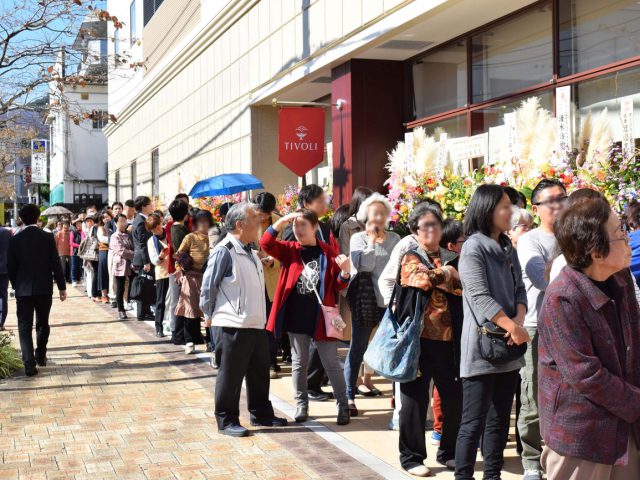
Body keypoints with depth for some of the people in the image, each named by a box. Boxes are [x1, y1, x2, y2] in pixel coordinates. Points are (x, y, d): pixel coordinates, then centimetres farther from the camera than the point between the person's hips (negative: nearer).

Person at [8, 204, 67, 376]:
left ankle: (29, 364, -10)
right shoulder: (48, 237, -6)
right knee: (43, 323, 18)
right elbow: (56, 264, -6)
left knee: (25, 327, 0)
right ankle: (40, 357, 27)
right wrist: (62, 287, 1)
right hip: (44, 289, 1)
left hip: (23, 290, -1)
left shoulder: (15, 240, -4)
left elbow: (10, 266, 0)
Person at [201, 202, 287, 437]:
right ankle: (226, 420, 13)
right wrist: (210, 315, -3)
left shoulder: (251, 252, 13)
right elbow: (208, 286, -10)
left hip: (256, 323, 9)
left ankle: (261, 414, 31)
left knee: (259, 371, 17)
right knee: (231, 375, 2)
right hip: (234, 326, -8)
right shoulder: (224, 251, -14)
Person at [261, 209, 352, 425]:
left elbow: (339, 286, 2)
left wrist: (345, 272, -20)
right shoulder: (290, 250, 4)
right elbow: (266, 244, -11)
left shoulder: (327, 252, -1)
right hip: (296, 317, 2)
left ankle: (343, 405, 13)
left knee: (331, 363, 3)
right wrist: (281, 221, -20)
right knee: (299, 362, 11)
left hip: (320, 317, -2)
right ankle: (301, 405, 23)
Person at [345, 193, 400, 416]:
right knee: (358, 347, 3)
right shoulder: (358, 238, 1)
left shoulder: (394, 239, 10)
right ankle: (349, 396, 8)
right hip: (365, 300, -3)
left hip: (389, 299, 3)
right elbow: (364, 265, -15)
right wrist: (372, 240, -10)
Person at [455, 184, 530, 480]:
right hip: (482, 348, -8)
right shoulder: (473, 247, -11)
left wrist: (519, 319, -10)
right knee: (474, 422, -4)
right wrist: (512, 327, -20)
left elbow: (519, 289, 9)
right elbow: (479, 297, -19)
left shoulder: (508, 248, 12)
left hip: (508, 348, 8)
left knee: (499, 419, 14)